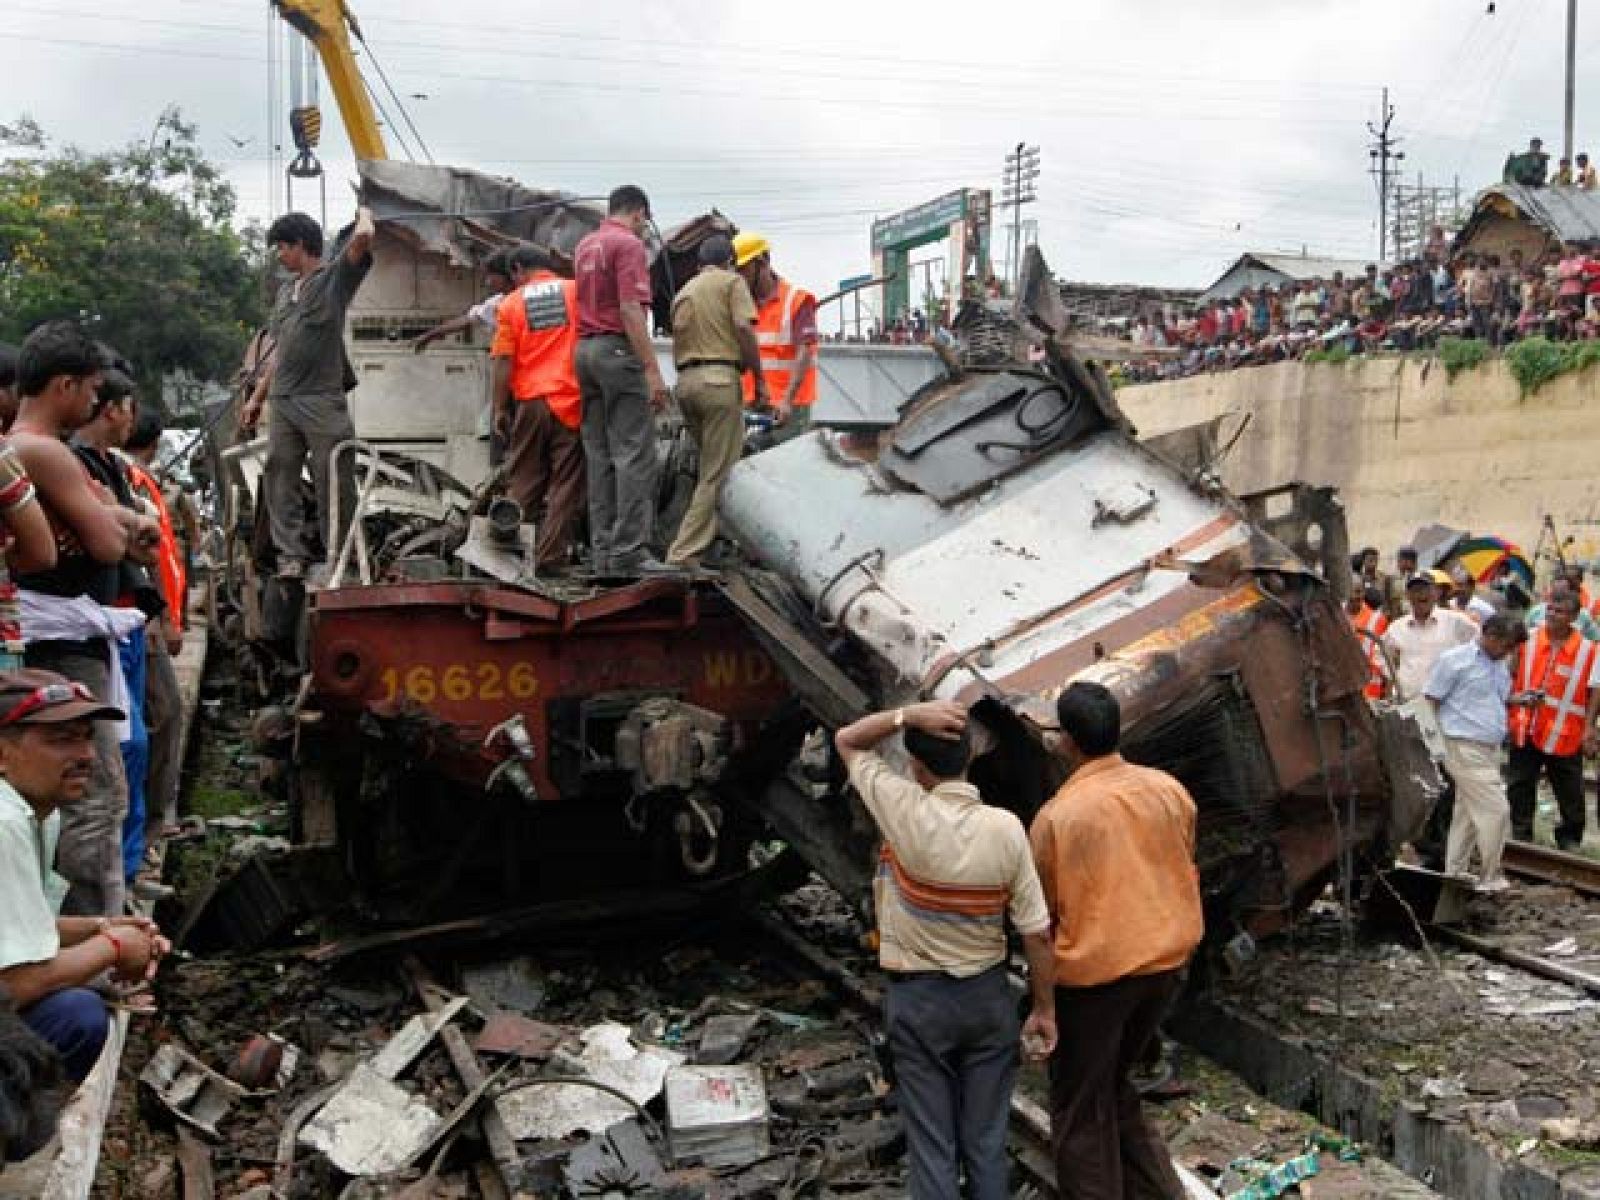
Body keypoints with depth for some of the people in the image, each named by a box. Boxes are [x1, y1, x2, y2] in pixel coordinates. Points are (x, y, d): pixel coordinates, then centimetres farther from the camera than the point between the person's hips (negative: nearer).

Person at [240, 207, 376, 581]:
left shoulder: (336, 276, 4)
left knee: (333, 482, -5)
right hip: (282, 401, 7)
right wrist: (256, 398, 23)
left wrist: (363, 214, 8)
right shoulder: (286, 290, 24)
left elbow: (362, 238, -14)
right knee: (280, 479, 1)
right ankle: (291, 555, 3)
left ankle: (339, 552, 1)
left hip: (322, 400, -7)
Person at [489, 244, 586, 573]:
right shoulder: (576, 291, 3)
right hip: (571, 401, -1)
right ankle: (551, 557, 0)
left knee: (522, 484, 11)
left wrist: (500, 410, 6)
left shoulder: (511, 303, 4)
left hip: (529, 402, 1)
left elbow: (503, 364, -1)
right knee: (566, 485, 3)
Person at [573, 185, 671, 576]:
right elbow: (631, 311, -17)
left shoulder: (585, 246, 18)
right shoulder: (629, 244, -8)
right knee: (635, 455, -9)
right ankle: (629, 552, -13)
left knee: (599, 455, 8)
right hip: (618, 350, -9)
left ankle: (603, 549, 8)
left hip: (585, 349, 9)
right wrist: (652, 370, -19)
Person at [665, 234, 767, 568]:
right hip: (719, 378, -7)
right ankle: (683, 554, -12)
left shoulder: (683, 291, 23)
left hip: (685, 380, 7)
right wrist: (759, 380, -8)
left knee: (710, 467, 17)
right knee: (718, 474, -6)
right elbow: (744, 328, -11)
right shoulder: (732, 281, 3)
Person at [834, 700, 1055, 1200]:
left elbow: (847, 740, -3)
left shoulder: (904, 810, -18)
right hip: (988, 994, 2)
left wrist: (907, 714, -18)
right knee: (986, 1142, 14)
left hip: (918, 998, -2)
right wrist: (1044, 1009, 4)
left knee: (932, 1147, 8)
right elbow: (1036, 932, -8)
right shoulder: (1007, 829, -12)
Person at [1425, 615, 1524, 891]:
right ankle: (1490, 879, 1)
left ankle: (1454, 874, 19)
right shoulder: (1455, 659, -9)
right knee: (1496, 810, -10)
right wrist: (1437, 742, -12)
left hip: (1490, 749, 8)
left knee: (1468, 815, 12)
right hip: (1465, 748, -8)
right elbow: (1430, 702, -9)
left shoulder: (1501, 666, 15)